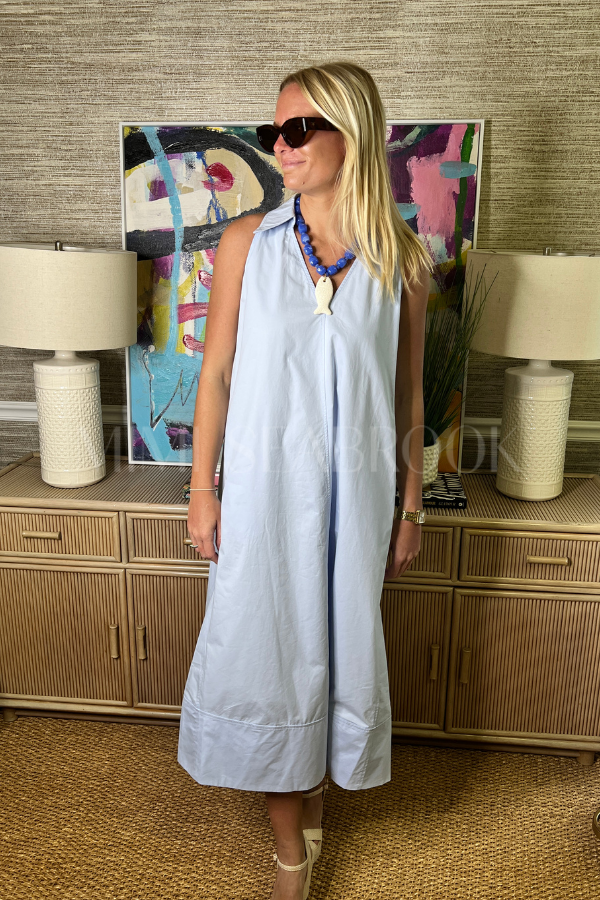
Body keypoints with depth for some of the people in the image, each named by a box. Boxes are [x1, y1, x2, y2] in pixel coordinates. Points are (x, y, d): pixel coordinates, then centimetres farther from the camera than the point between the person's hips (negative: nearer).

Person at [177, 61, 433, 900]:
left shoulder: (403, 260, -2)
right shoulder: (247, 243, -2)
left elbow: (408, 394, 3)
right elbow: (217, 372, 0)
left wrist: (409, 507, 6)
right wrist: (202, 490, -2)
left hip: (354, 489, 1)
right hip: (263, 484, 0)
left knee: (339, 644, 14)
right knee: (264, 644, 9)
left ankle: (316, 792, 44)